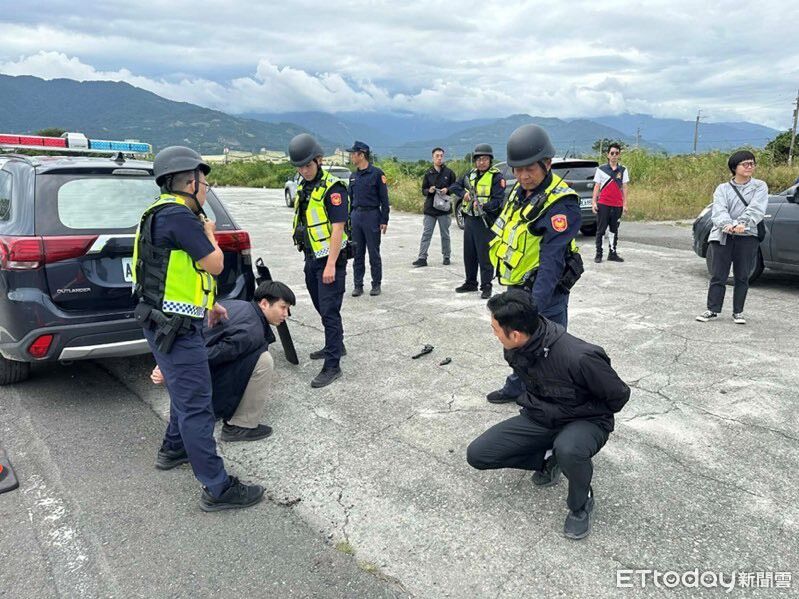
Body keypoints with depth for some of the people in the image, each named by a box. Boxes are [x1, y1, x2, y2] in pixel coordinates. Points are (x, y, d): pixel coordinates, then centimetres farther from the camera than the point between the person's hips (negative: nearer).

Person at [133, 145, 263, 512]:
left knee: (186, 392, 27)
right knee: (196, 406, -5)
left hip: (166, 321, 11)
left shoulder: (163, 213, 13)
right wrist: (209, 233, 0)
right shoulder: (179, 216, -21)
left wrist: (206, 305, 24)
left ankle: (173, 450, 45)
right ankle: (217, 489, 3)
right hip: (175, 327, -11)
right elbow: (215, 265, -18)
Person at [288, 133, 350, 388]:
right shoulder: (303, 185, 11)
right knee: (322, 307, 19)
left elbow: (338, 227, -21)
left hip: (330, 258, -8)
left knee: (329, 310, -7)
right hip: (311, 257, 9)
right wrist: (304, 249, 16)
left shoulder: (332, 188, -16)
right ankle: (335, 346, 36)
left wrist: (331, 265, -25)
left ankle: (332, 365, -2)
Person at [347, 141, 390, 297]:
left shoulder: (377, 173, -6)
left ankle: (376, 285, 13)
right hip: (356, 215, 6)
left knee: (374, 253, 2)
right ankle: (358, 285, 15)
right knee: (357, 253, 7)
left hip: (372, 215, -5)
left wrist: (384, 221, -11)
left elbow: (384, 199, -7)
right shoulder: (353, 176, 12)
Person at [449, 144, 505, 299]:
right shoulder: (471, 174, 13)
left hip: (485, 221, -7)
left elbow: (498, 200, -15)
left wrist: (483, 206, -30)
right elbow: (454, 186, 16)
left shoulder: (496, 176, -8)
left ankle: (486, 286, 4)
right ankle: (470, 283, 27)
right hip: (469, 219, 7)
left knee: (485, 256, -4)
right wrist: (464, 193, -4)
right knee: (469, 254, 14)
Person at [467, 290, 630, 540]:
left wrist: (567, 415, -11)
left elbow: (618, 395, -16)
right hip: (539, 417, 6)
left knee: (567, 449, -41)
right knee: (477, 454, -8)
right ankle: (547, 462, 11)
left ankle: (582, 504, -8)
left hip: (584, 421, -5)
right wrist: (530, 403, 6)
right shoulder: (515, 348, -13)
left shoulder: (579, 358, -33)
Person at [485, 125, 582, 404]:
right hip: (517, 286, 9)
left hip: (544, 289, -9)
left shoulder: (561, 204, -23)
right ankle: (516, 387, 43)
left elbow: (551, 260, -29)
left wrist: (537, 304, -36)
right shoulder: (520, 190, 4)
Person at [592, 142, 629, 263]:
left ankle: (612, 253, 15)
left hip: (617, 205, 2)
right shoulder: (601, 169, 3)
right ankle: (598, 254, 5)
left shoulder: (623, 170, 9)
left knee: (614, 230, 8)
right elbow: (596, 186, 3)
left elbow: (624, 188, 8)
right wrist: (593, 202, -6)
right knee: (601, 229, 0)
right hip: (603, 204, -2)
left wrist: (625, 204, 3)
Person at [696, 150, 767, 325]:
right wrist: (728, 224, -30)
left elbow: (756, 209, -10)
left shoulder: (760, 186, 7)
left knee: (742, 277, 4)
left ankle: (738, 312, 14)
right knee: (718, 276, 0)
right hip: (723, 236, 0)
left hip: (747, 236, 0)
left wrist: (743, 223, -29)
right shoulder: (722, 189, 9)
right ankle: (713, 310, 6)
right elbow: (719, 210, -9)